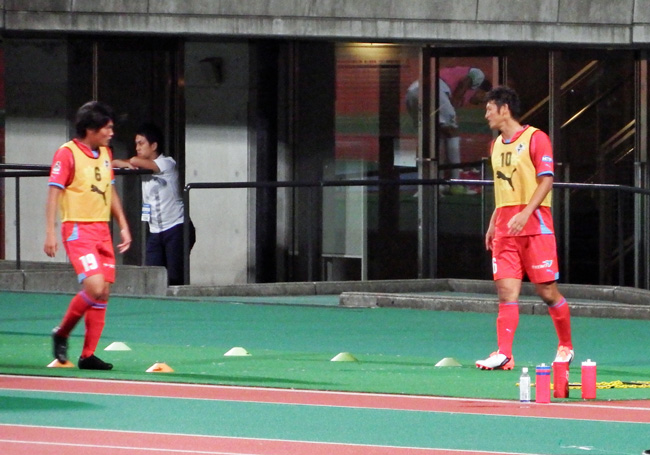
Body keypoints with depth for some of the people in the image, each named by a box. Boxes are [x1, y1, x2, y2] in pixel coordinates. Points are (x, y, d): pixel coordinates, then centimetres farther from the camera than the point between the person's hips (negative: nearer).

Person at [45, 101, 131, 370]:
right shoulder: (67, 154, -9)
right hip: (78, 229, -7)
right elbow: (54, 194, -11)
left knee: (104, 292, 2)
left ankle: (88, 355, 8)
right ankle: (62, 333, 3)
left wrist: (123, 226, 18)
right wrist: (50, 233, -17)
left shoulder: (105, 153, 14)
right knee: (94, 286, -19)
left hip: (102, 231, 7)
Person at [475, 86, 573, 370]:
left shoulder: (536, 138, -6)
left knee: (547, 290, -1)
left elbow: (546, 180, -12)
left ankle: (566, 347, 17)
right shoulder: (497, 145, 17)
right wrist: (493, 224, 20)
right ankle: (504, 354, -12)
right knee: (506, 291, -5)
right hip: (505, 229, 6)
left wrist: (525, 214, -23)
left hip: (535, 226, -6)